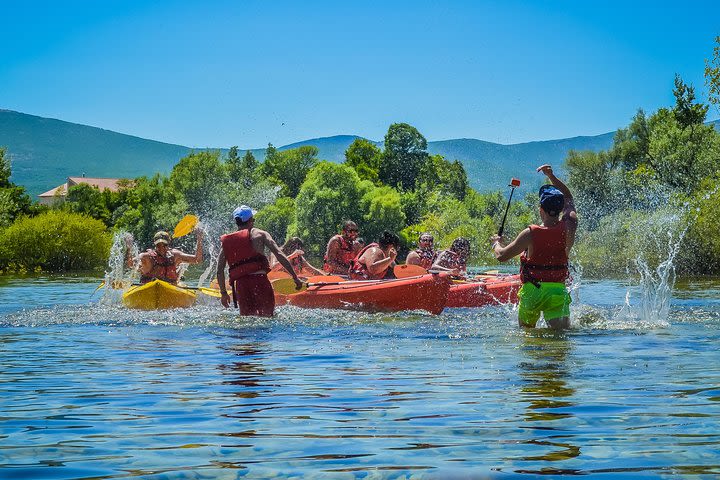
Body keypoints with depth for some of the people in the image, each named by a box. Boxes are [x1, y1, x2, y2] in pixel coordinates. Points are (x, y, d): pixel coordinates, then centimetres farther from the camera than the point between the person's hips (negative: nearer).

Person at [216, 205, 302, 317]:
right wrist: (295, 277, -1)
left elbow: (219, 270, 13)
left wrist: (223, 293, 21)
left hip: (240, 284, 3)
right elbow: (279, 255, -2)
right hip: (259, 280, -3)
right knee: (267, 316, -2)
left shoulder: (226, 241, 15)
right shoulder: (259, 234, 6)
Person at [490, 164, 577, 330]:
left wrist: (496, 243, 20)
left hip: (531, 290, -1)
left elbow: (502, 256, -2)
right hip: (558, 291, 2)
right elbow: (569, 199, 18)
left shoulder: (530, 234, -11)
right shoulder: (569, 227, -2)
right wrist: (551, 176, 22)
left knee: (526, 331, 23)